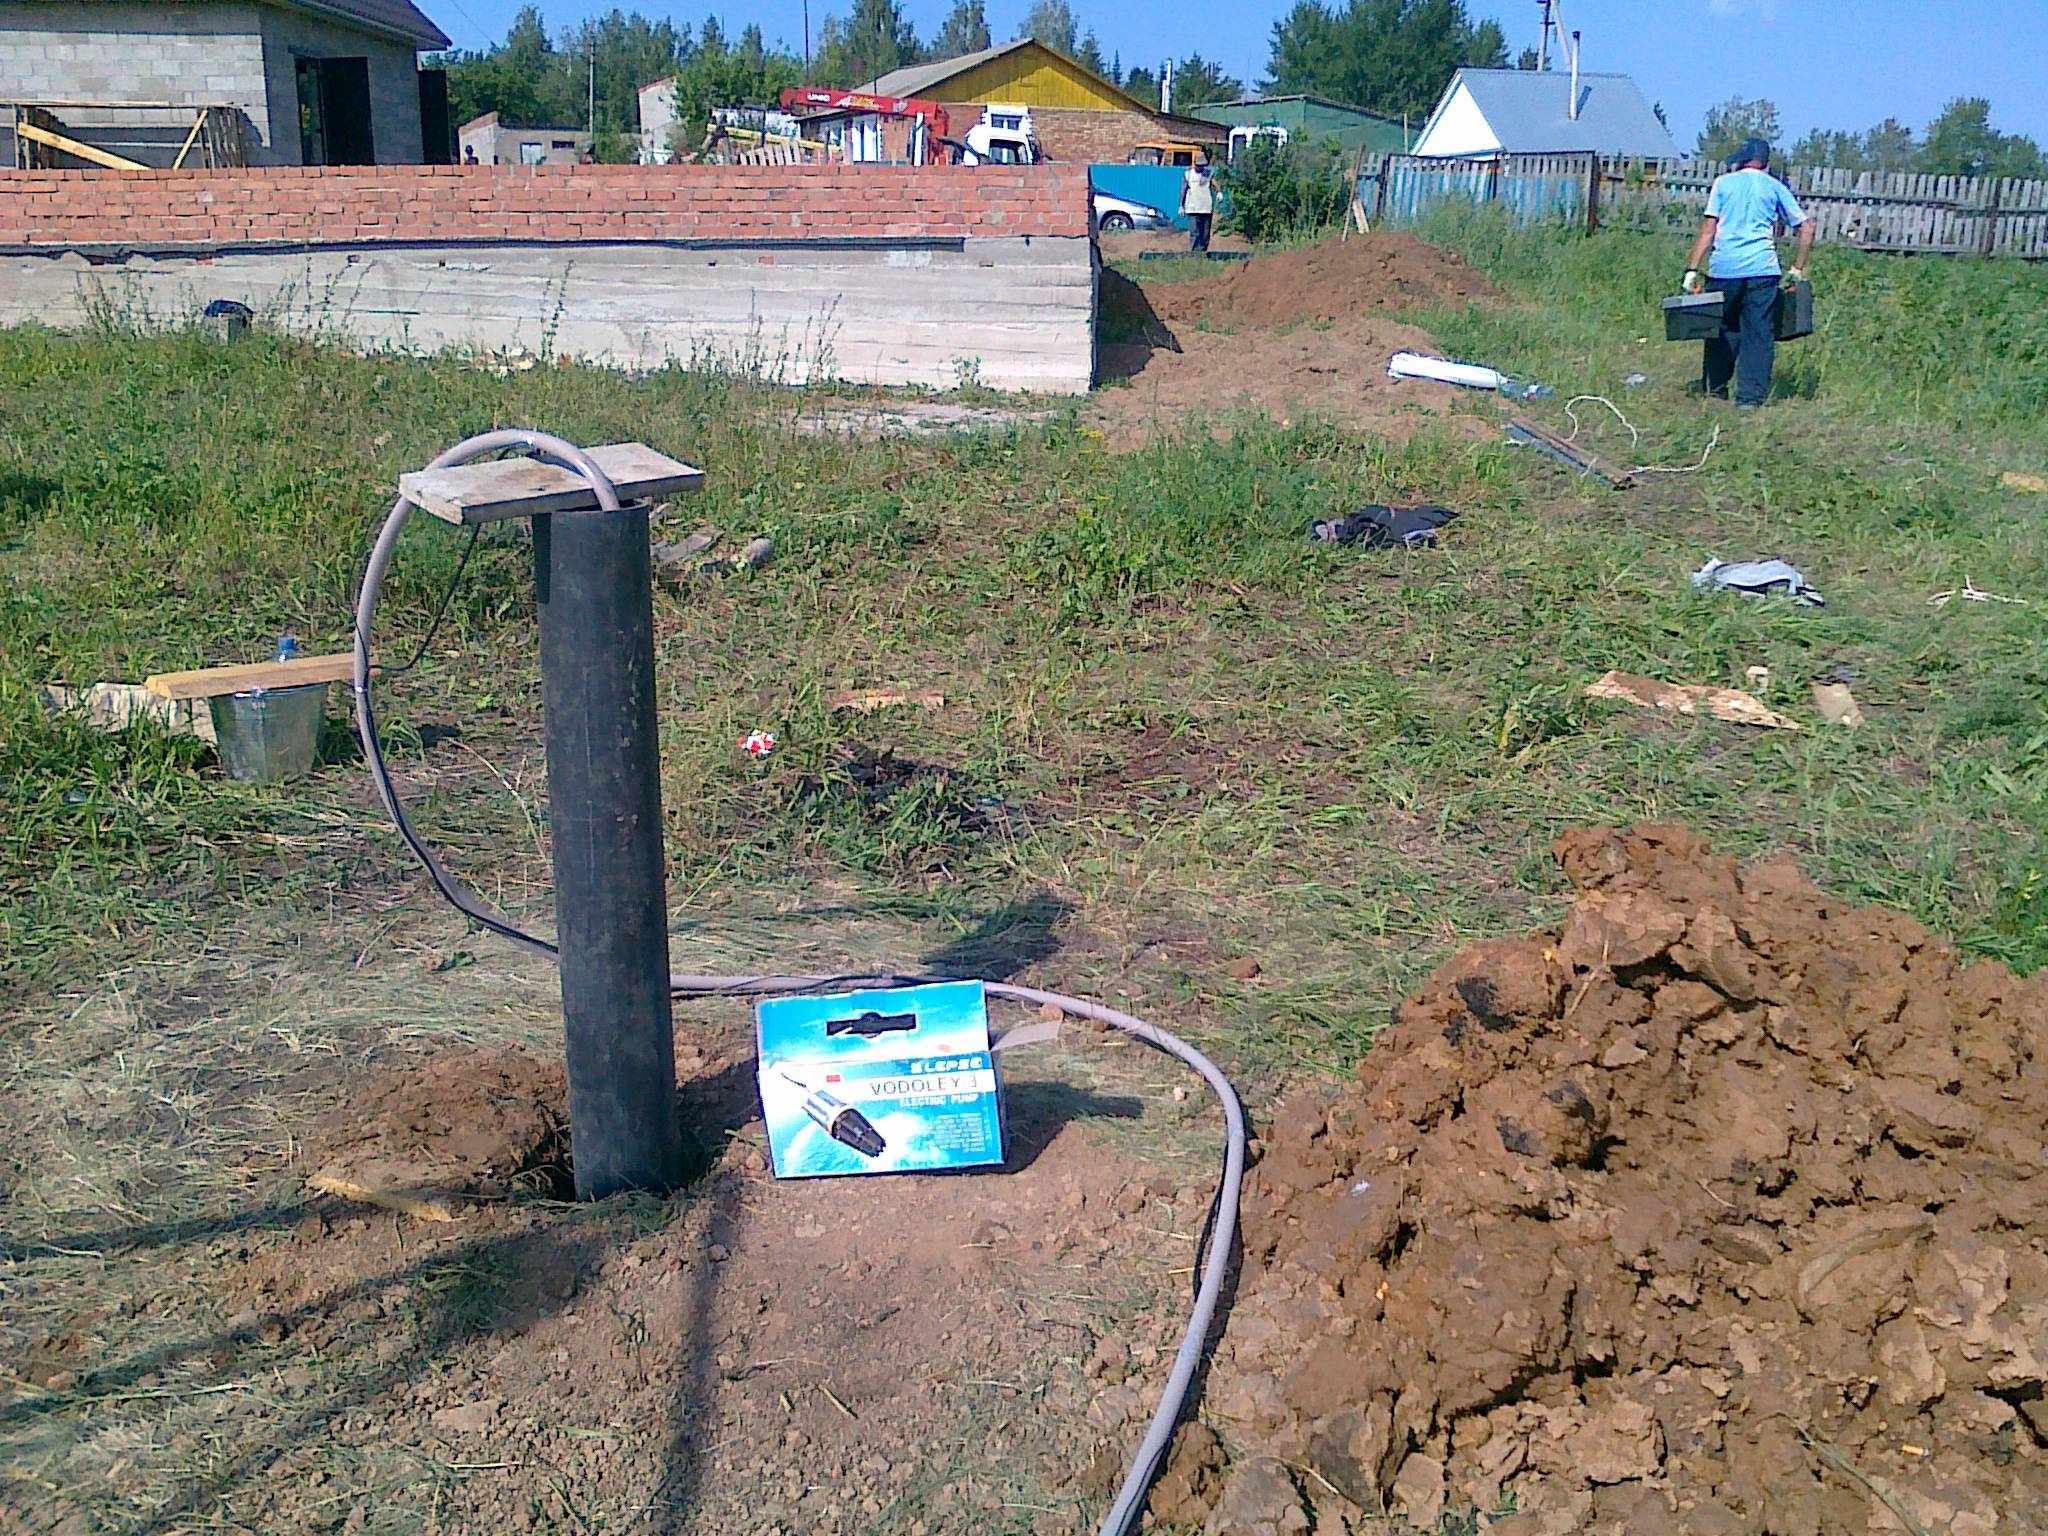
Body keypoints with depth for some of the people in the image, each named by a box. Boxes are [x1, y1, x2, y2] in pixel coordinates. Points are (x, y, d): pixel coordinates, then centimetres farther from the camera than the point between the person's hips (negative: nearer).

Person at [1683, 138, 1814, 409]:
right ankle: (1750, 397, -1)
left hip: (1723, 268, 0)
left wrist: (1692, 270, 0)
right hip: (1761, 270, 0)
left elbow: (1708, 228, 1)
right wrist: (1797, 270, 17)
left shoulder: (1723, 183, 11)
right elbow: (1807, 228, 10)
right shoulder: (1775, 188, 13)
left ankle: (1716, 392, 18)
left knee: (1721, 331, 12)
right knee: (1758, 335, 3)